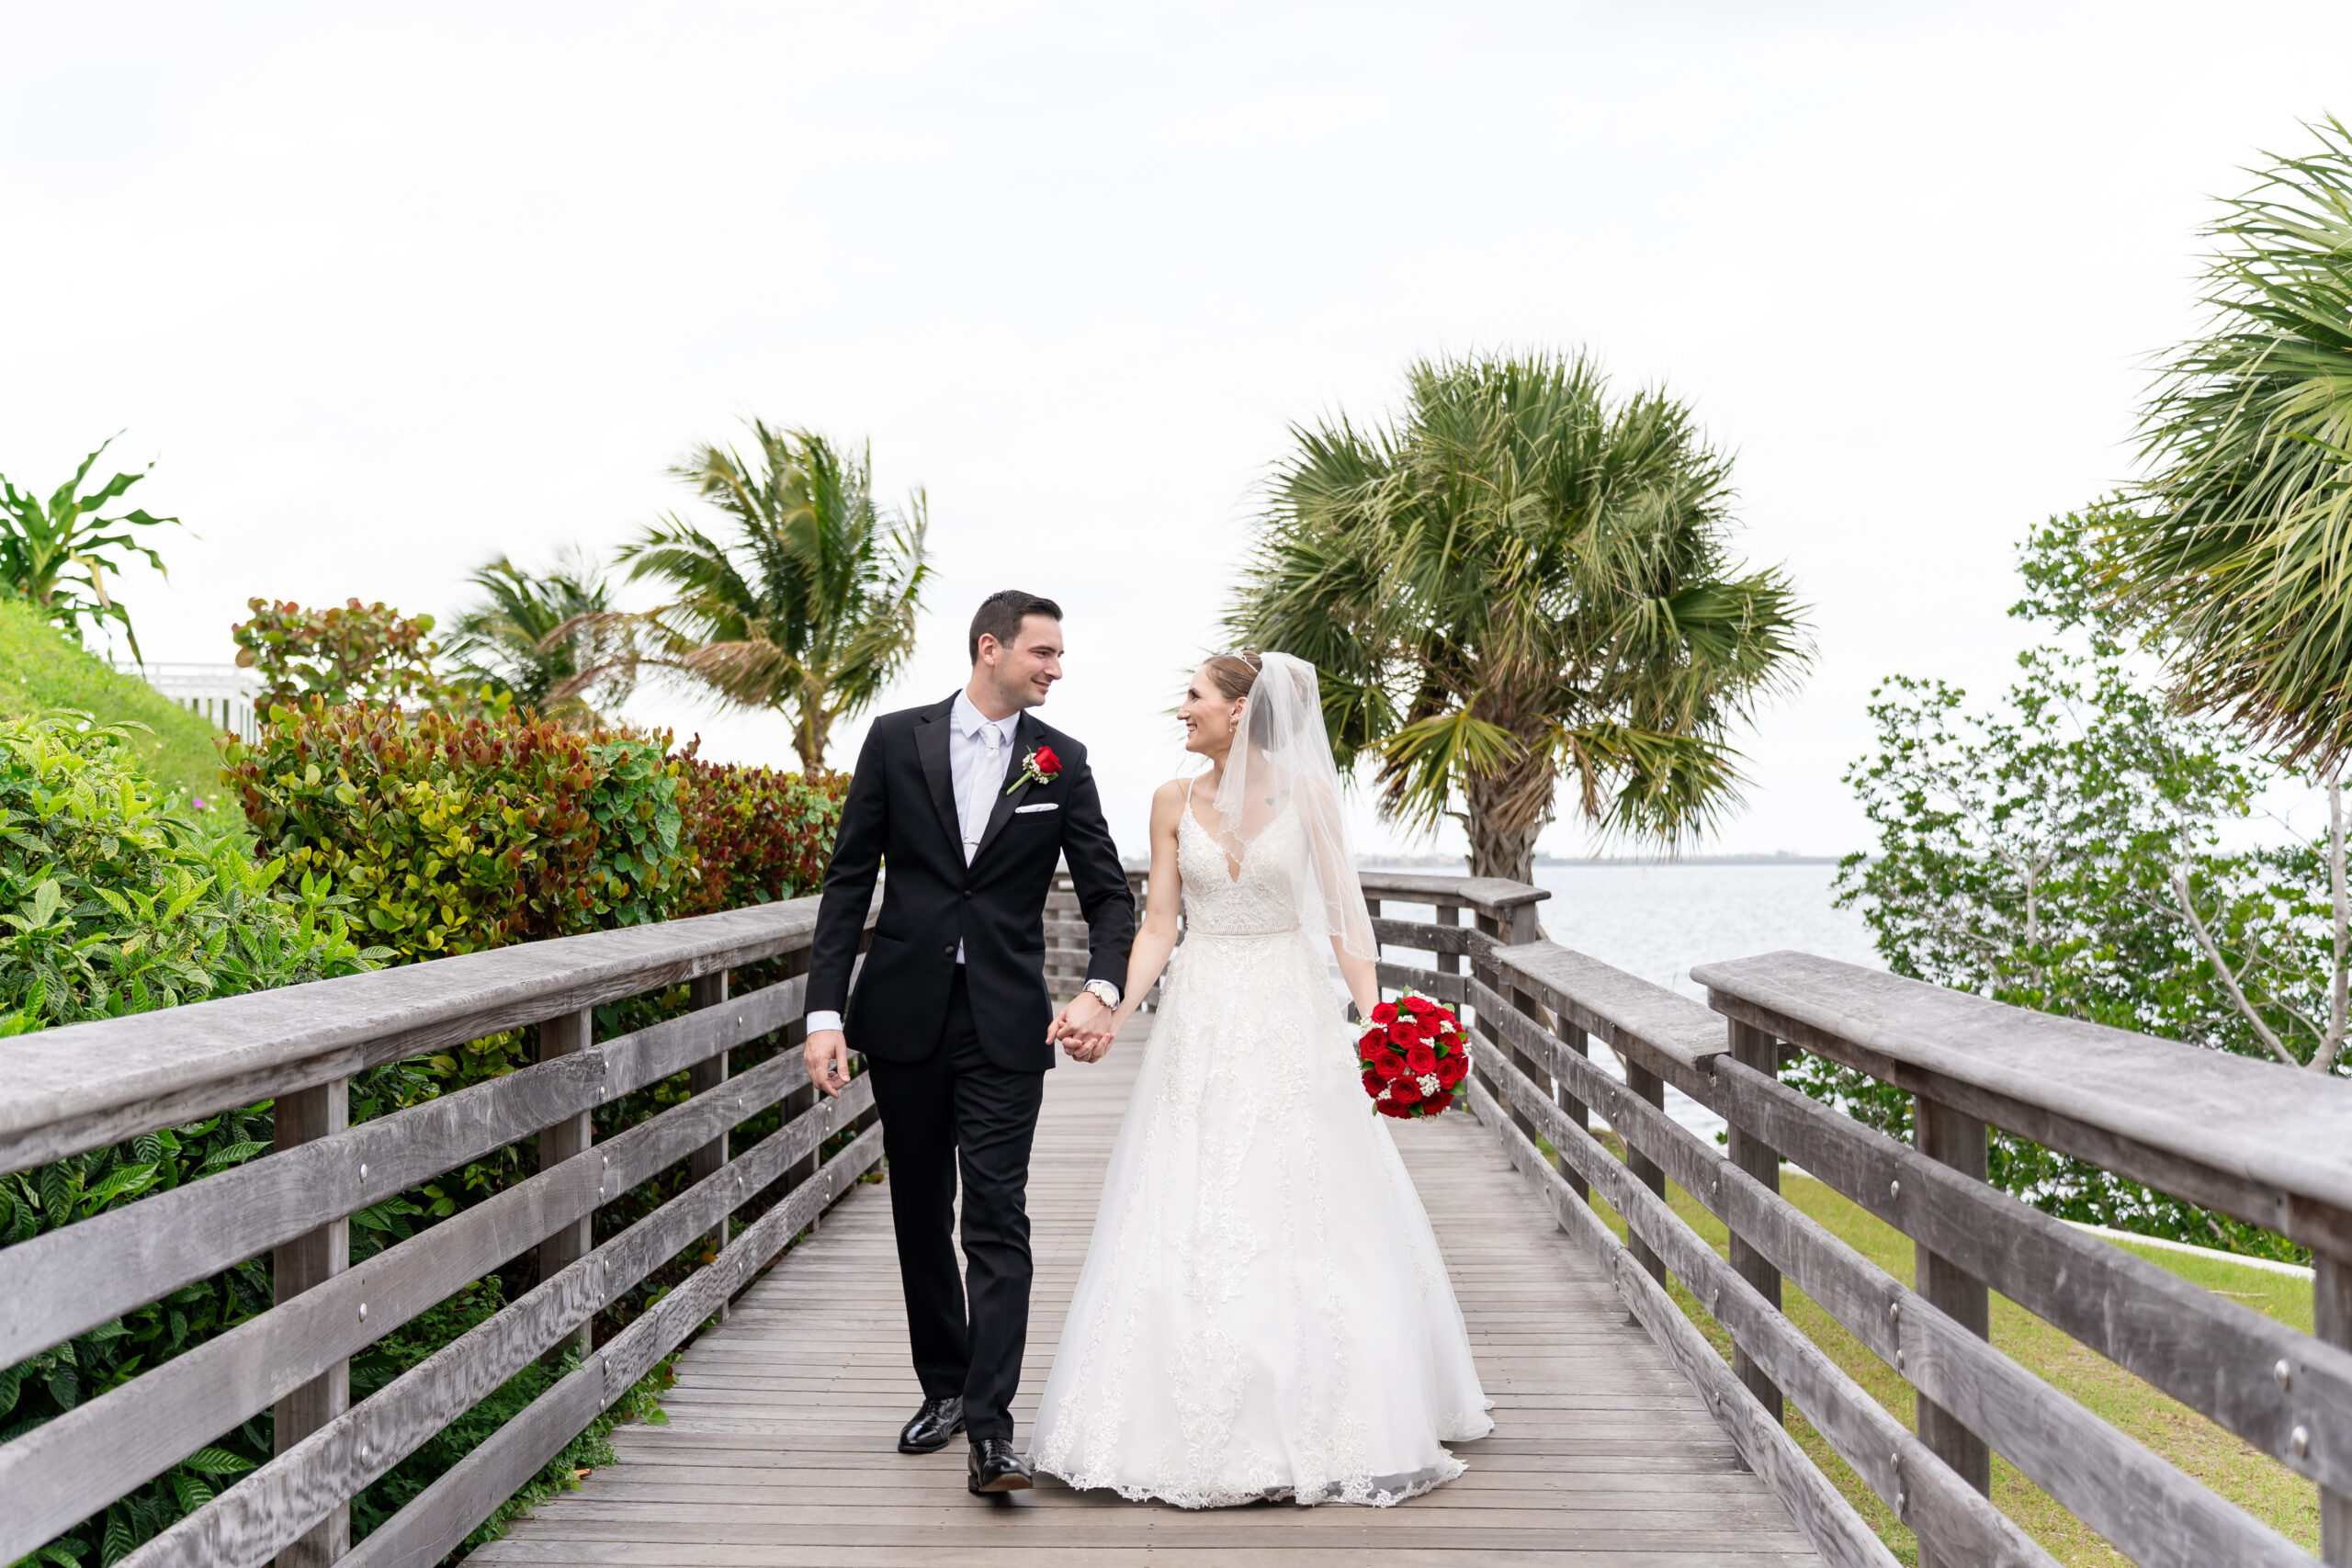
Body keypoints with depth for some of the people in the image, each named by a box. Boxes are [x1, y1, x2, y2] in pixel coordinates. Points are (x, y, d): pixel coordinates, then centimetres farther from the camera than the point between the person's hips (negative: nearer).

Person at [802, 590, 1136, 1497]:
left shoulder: (1061, 762, 2)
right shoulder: (896, 740, 0)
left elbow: (1108, 894, 3)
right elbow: (848, 881, 0)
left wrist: (1101, 989, -17)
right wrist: (826, 1013, -6)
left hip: (1006, 1021, -1)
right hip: (904, 1012, 1)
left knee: (997, 1218, -7)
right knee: (921, 1214, 13)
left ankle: (990, 1426, -5)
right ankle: (944, 1385, 30)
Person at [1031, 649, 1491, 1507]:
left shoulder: (1306, 792, -3)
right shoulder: (1175, 801, 4)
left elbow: (1345, 914, -3)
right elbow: (1158, 925, 3)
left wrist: (1374, 1017, -15)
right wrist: (1113, 1014, -9)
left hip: (1290, 1018, -2)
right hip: (1201, 1024, 2)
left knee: (1306, 1208, 1)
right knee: (1188, 1221, 2)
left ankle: (1323, 1417, 18)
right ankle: (1198, 1422, 15)